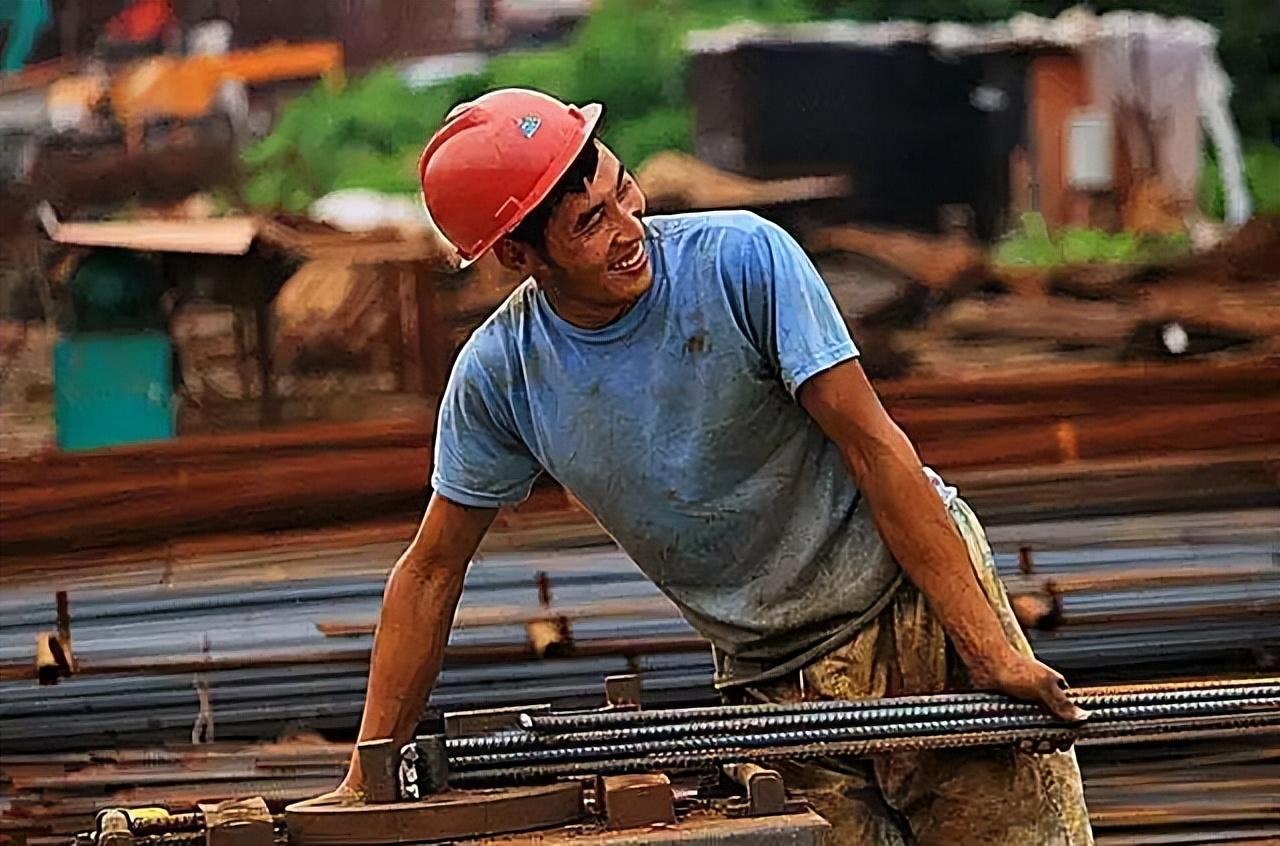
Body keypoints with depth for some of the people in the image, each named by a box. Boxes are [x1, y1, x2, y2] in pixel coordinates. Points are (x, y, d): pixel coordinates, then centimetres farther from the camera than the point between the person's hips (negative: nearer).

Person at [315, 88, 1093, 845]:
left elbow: (873, 446, -16)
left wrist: (990, 647, -20)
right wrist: (367, 779, 5)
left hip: (916, 610, -2)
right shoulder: (499, 374, -6)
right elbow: (431, 573, 5)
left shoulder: (742, 259, -15)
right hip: (773, 683, 2)